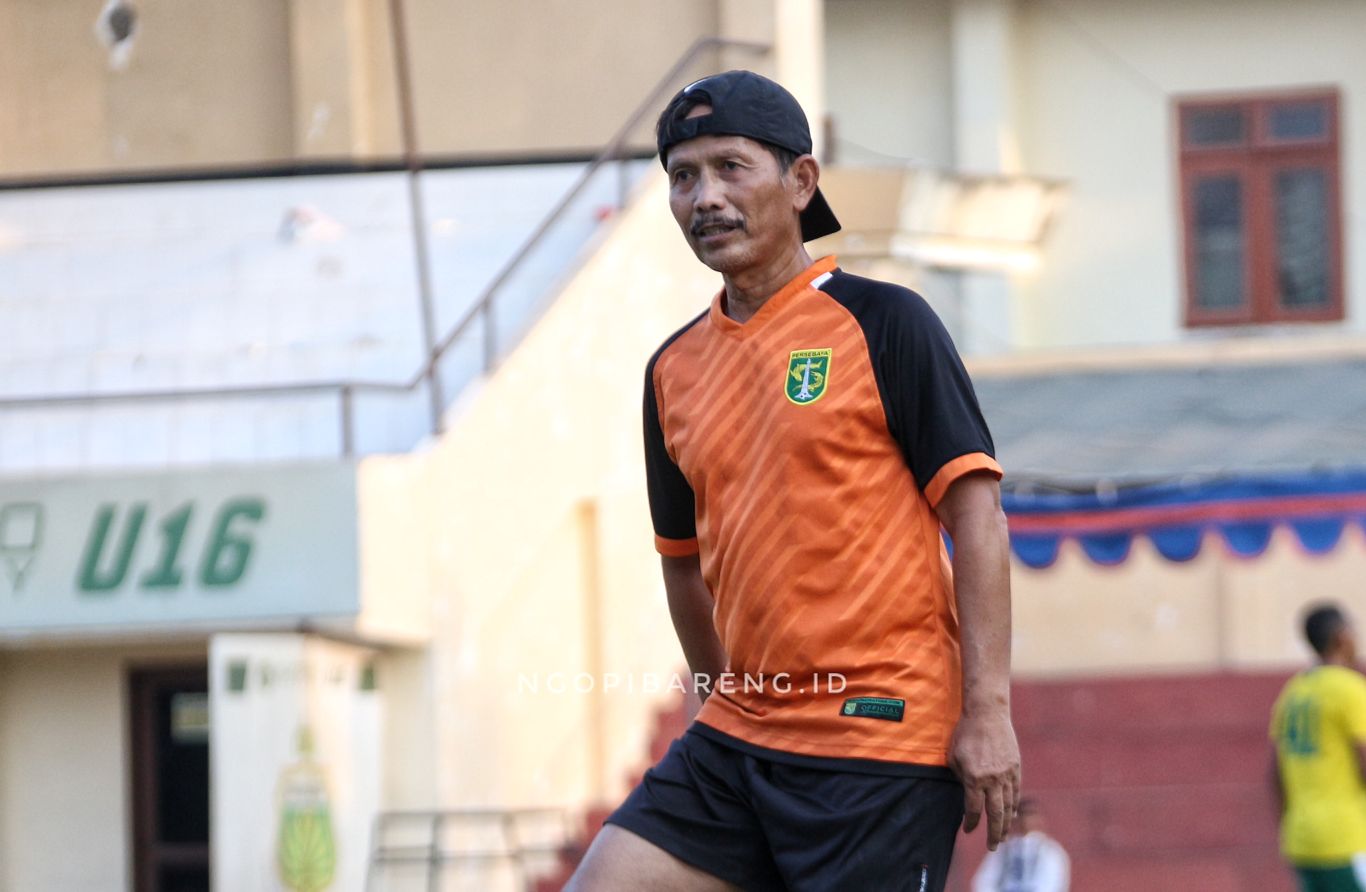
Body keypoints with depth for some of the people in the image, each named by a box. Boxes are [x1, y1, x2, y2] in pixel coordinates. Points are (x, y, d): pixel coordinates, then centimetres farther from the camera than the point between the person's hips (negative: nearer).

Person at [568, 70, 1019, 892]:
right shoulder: (674, 370, 13)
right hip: (736, 743, 6)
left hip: (880, 742, -6)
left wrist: (989, 712, -15)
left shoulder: (883, 323, -4)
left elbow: (976, 512, -8)